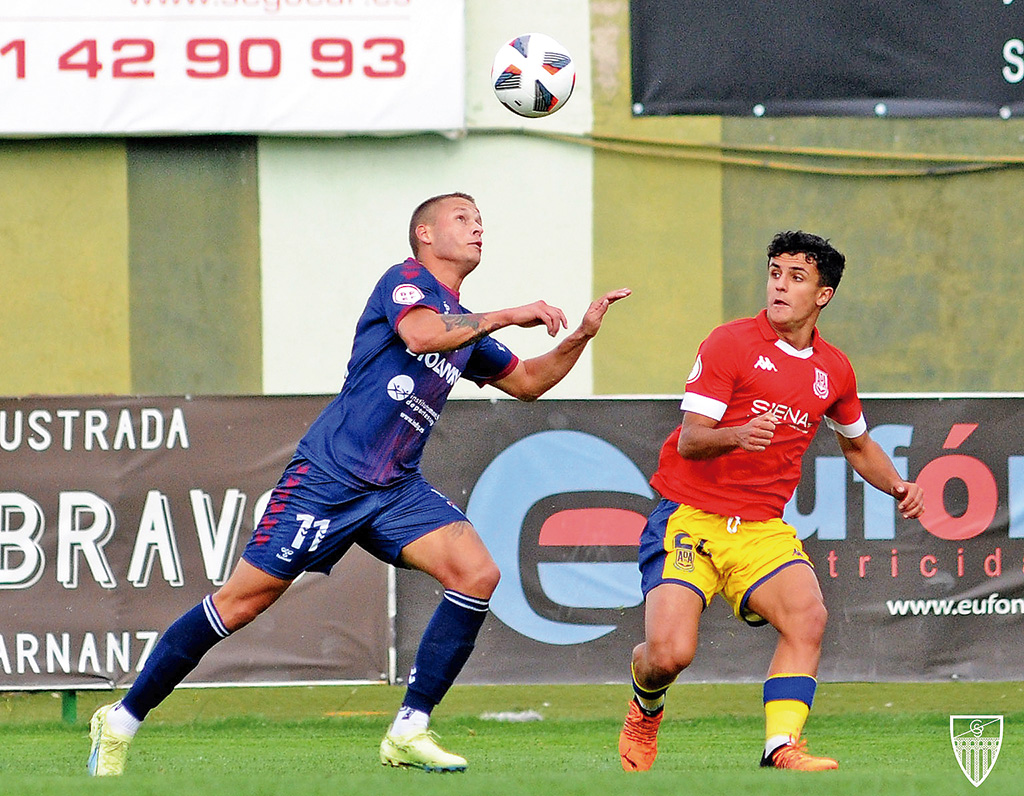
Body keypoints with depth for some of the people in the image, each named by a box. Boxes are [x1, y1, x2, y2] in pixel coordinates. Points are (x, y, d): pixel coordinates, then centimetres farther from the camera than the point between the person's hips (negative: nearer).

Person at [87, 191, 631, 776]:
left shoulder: (465, 326, 19)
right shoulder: (405, 281, -4)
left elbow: (529, 382, 31)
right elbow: (421, 334, -26)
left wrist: (582, 335, 15)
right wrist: (510, 316, -19)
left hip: (398, 488, 7)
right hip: (329, 476, -7)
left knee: (478, 575, -15)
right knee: (244, 600, -8)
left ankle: (408, 734, -11)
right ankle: (122, 722, 4)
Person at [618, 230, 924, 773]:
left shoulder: (833, 371, 9)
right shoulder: (730, 344, -8)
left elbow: (857, 445, 28)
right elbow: (690, 439, -14)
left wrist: (897, 485, 9)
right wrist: (736, 436, -35)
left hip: (761, 528, 4)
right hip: (688, 517, -4)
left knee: (807, 615, -25)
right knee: (669, 654, -18)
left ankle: (781, 746, -25)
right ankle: (646, 707, 18)